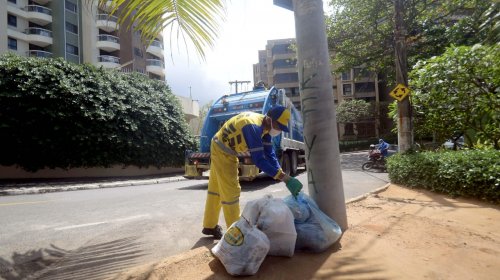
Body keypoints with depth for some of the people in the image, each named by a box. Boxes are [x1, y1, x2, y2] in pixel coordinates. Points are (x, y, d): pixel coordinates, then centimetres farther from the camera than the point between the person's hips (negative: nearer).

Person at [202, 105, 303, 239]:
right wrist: (285, 177, -38)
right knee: (231, 190, -6)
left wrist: (283, 175, -19)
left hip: (221, 149, 10)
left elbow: (269, 154, -8)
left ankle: (209, 226, 30)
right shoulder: (254, 126, -34)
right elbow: (258, 160, -37)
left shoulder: (265, 126, -6)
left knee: (216, 188, 17)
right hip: (222, 151, -10)